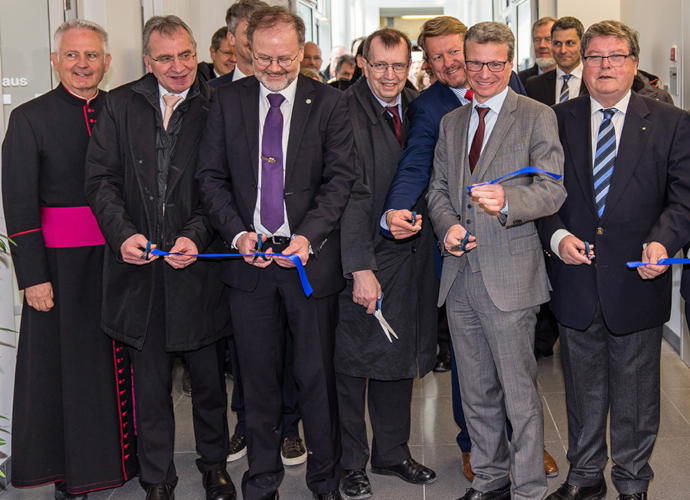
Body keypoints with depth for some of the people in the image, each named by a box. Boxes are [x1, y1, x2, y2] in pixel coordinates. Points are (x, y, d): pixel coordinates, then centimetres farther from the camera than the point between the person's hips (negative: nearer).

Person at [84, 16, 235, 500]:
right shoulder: (120, 105, 3)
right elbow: (101, 179, 1)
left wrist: (196, 237, -19)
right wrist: (122, 233, -14)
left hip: (199, 267, -1)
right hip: (139, 267, 1)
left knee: (210, 378, 14)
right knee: (150, 383, 11)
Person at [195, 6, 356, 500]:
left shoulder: (329, 102, -1)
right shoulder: (228, 99, 5)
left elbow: (341, 178, -4)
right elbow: (211, 176, 5)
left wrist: (308, 236, -17)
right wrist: (237, 233, -9)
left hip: (311, 256, -2)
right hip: (250, 256, 2)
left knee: (318, 375, 7)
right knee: (259, 376, 12)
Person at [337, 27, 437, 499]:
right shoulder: (347, 112, -12)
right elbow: (350, 192, -17)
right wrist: (361, 266, -20)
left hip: (412, 253, 6)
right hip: (366, 257, -6)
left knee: (400, 356, 16)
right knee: (354, 359, 5)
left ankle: (393, 452, 32)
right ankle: (351, 461, 21)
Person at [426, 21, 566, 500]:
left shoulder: (538, 117, -1)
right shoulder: (452, 122, 16)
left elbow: (553, 190, -10)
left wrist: (507, 200, -29)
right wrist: (448, 225, -3)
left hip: (510, 275, -6)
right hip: (460, 274, 6)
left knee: (520, 393, -2)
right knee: (476, 392, 15)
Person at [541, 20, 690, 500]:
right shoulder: (558, 120, 4)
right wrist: (558, 236, -12)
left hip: (636, 282, -1)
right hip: (576, 282, 1)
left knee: (636, 394, 12)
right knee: (583, 389, 16)